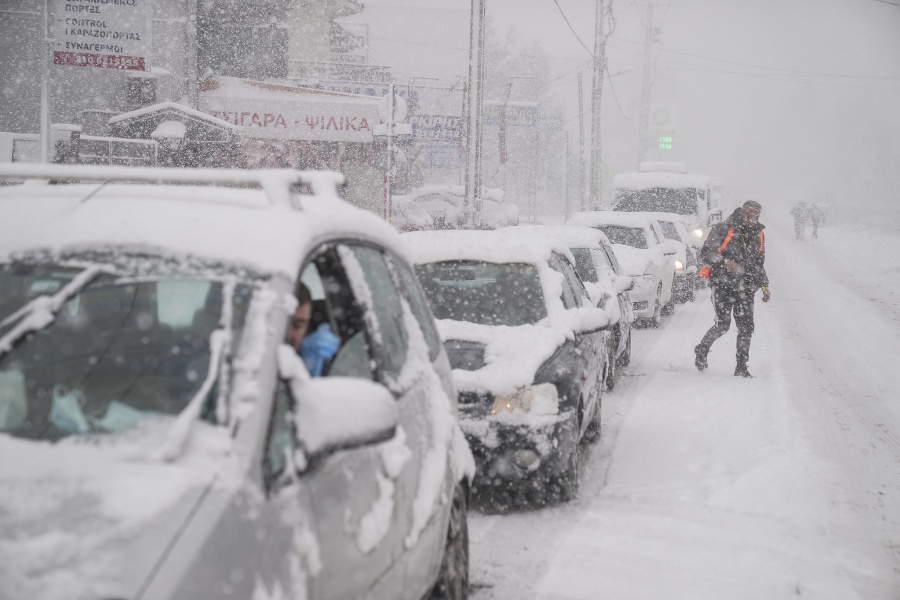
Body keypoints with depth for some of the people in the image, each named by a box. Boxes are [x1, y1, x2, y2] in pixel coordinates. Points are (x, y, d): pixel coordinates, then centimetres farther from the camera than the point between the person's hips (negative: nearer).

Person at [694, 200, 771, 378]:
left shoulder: (758, 236, 12)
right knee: (723, 324, -11)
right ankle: (702, 350, 15)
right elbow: (706, 253, -11)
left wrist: (764, 286, 13)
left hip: (745, 288, 5)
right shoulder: (723, 230, -7)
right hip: (723, 285, -5)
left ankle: (741, 367, 7)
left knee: (746, 327, -2)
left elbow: (759, 264, 23)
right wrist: (725, 262, -27)